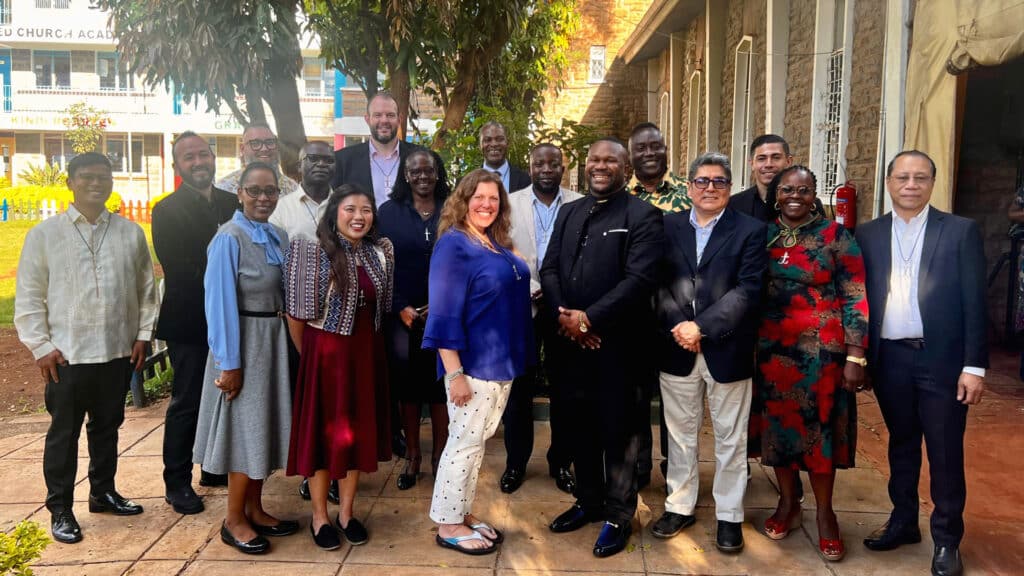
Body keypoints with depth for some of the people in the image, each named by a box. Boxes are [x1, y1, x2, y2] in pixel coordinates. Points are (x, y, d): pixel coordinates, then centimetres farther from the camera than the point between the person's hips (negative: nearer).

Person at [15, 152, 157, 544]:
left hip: (118, 351, 3)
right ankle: (60, 509, 21)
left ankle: (103, 492, 34)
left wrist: (143, 334, 4)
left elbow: (146, 289, 9)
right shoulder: (45, 234, -2)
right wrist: (40, 346, -7)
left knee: (107, 427, 17)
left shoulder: (131, 233, 3)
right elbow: (28, 296, -2)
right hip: (66, 355, -2)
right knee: (63, 433, 8)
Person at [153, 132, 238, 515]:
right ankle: (177, 483, 14)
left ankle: (216, 468, 31)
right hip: (191, 322, -5)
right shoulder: (167, 211, -7)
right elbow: (177, 268, -15)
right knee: (186, 403, 2)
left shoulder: (233, 203, 8)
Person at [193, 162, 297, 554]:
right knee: (245, 427, 1)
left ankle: (254, 510, 27)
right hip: (243, 341, -7)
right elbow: (220, 302, -18)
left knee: (265, 424, 14)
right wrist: (229, 363, -19)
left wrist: (285, 342, 7)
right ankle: (234, 520, 15)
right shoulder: (229, 238, -16)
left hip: (272, 339, 7)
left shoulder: (278, 237, 5)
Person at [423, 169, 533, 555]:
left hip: (502, 361, 8)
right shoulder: (453, 245, -13)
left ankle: (463, 513, 27)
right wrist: (454, 373, -22)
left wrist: (516, 358, 16)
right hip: (472, 363, -8)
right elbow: (444, 314, -18)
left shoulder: (498, 244, 11)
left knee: (478, 442, 15)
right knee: (464, 442, 2)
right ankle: (448, 525, 15)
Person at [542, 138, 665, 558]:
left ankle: (619, 515, 23)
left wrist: (589, 318, -19)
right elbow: (549, 269, 8)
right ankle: (589, 501, 35)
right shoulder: (569, 212, 13)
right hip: (572, 342, 6)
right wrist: (562, 316, -9)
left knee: (617, 431, 6)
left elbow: (639, 278, -17)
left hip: (618, 344, -5)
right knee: (581, 426, 16)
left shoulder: (643, 216, -7)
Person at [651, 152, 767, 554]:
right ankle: (680, 506, 29)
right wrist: (678, 327, -13)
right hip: (676, 350, 2)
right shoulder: (669, 227, 7)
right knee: (680, 434, 14)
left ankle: (729, 515, 23)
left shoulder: (750, 230, -1)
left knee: (730, 439, 9)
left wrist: (701, 327, -18)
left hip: (727, 350, -2)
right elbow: (658, 284, 1)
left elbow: (748, 291, -11)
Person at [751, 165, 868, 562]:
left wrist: (855, 357, -11)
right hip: (771, 348, 3)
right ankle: (788, 504, 29)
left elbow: (855, 299, -6)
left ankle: (825, 513, 22)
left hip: (822, 350, -3)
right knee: (777, 424, 10)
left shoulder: (835, 235, -5)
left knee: (819, 428, 5)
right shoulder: (763, 235, 5)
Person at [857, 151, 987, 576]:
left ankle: (946, 540, 19)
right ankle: (903, 522, 31)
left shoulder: (961, 231, 0)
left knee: (945, 453, 5)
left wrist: (974, 365, -8)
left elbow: (975, 303, -4)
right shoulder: (868, 234, 6)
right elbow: (859, 297, 6)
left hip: (941, 359, -2)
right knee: (901, 444, 16)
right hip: (889, 359, 3)